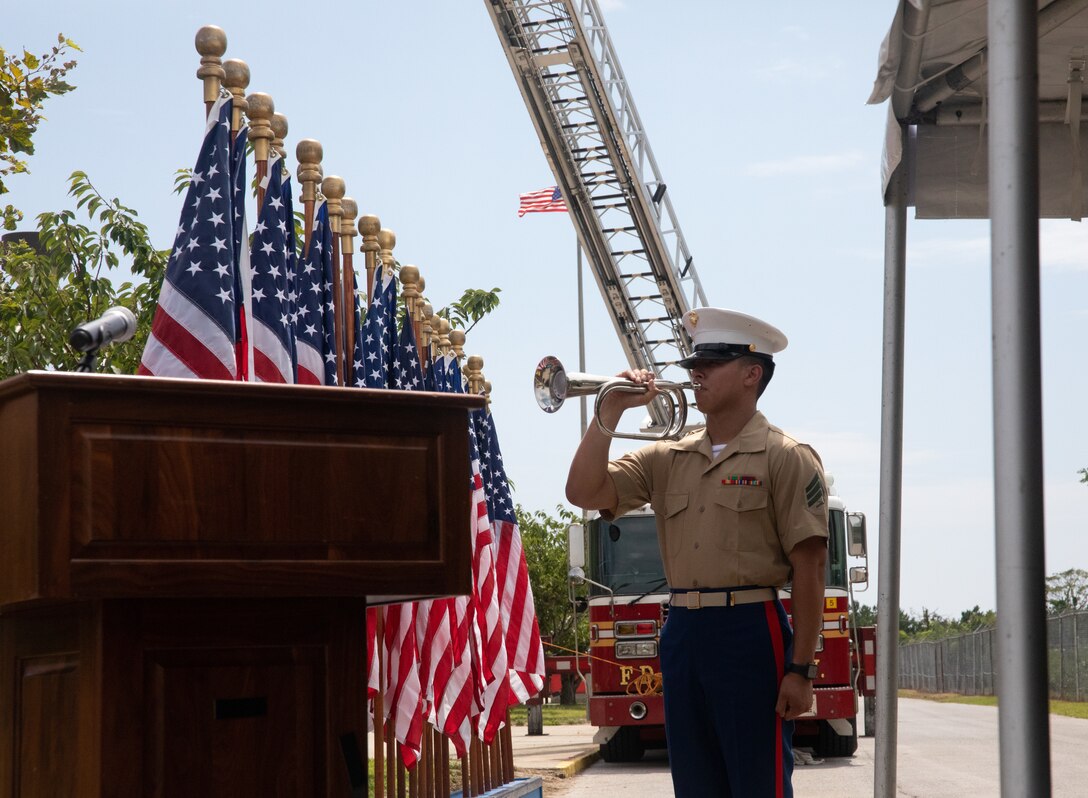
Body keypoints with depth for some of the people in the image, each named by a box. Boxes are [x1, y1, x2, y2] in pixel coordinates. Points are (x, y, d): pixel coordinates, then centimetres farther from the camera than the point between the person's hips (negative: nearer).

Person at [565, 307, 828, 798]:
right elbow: (584, 492, 7)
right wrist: (611, 413, 0)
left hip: (750, 635, -6)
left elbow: (808, 570, -8)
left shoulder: (786, 458, -4)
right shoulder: (666, 459, 13)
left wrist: (800, 670, -13)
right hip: (682, 634, 6)